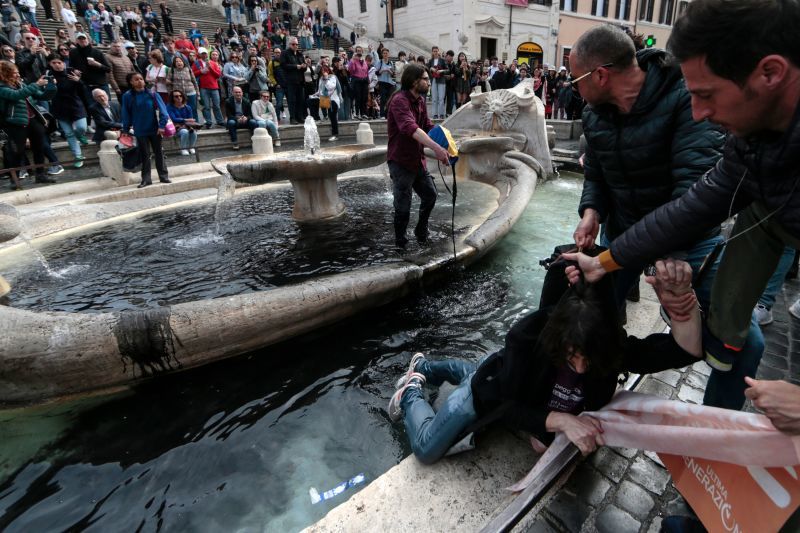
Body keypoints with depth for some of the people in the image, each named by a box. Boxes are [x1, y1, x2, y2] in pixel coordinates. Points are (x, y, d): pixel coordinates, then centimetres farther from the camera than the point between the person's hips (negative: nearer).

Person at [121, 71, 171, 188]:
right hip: (140, 131, 1)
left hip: (154, 129, -1)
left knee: (159, 153, 7)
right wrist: (126, 129, 4)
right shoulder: (127, 96, -1)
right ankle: (146, 179, 13)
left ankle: (164, 176, 15)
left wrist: (161, 125, -15)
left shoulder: (152, 94, -4)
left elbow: (162, 110, -7)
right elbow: (126, 114, 4)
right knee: (144, 155, 7)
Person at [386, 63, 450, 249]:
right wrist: (436, 148, -48)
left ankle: (421, 231, 38)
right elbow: (411, 128, -37)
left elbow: (428, 126, 12)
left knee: (430, 195, 18)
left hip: (417, 159, 9)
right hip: (400, 161, -9)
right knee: (403, 207, -2)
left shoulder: (420, 100, 8)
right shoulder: (399, 101, -21)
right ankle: (400, 241, 20)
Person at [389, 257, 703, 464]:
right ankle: (412, 391, 28)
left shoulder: (613, 349, -33)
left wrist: (680, 300, -59)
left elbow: (687, 351, -41)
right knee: (426, 450, 4)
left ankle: (425, 366, 59)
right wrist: (562, 420, -50)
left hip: (528, 407, 5)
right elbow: (510, 408, -35)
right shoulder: (528, 336, -43)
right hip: (493, 391, -5)